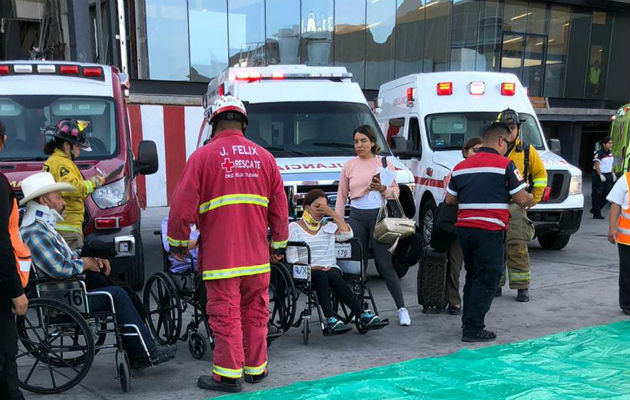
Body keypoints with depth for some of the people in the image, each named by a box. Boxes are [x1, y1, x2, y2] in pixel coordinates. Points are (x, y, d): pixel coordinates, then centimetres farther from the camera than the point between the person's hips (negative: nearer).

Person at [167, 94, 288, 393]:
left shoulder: (203, 156, -5)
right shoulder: (264, 157, 7)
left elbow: (183, 205, -7)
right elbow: (280, 207, 10)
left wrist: (178, 242, 7)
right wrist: (279, 244, 20)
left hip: (220, 254, -4)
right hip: (257, 255, 4)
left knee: (225, 314, 4)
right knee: (256, 312, 14)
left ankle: (228, 374, 11)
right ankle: (256, 368, 26)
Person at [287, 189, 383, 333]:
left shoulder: (329, 226, 22)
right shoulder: (294, 227, 10)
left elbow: (347, 234, 1)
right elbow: (291, 259, 0)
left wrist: (333, 213, 0)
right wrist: (312, 267, -15)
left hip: (330, 268, 3)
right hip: (306, 272, -3)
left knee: (334, 276, -32)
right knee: (321, 276, -35)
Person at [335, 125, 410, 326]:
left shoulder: (384, 163, 4)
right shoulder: (349, 166, 9)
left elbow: (396, 191, 4)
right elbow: (342, 196, 11)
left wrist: (383, 189, -17)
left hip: (378, 215, -2)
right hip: (357, 216, 3)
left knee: (385, 265, -4)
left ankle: (402, 309, 5)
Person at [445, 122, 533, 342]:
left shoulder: (461, 166, 13)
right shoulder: (505, 164, -4)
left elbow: (449, 200, 15)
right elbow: (521, 199, -4)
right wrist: (530, 200, 17)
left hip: (464, 227, 6)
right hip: (489, 230, -6)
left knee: (472, 277, 19)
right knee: (486, 280, 2)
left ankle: (468, 322, 26)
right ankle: (473, 329, 4)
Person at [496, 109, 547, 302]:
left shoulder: (527, 150, 6)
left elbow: (540, 175, 16)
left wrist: (533, 199, 8)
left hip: (516, 207, -1)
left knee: (517, 247, -6)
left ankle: (522, 287, 4)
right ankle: (494, 284, 18)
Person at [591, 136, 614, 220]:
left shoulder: (610, 153, 12)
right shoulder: (599, 153, -12)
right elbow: (596, 166, -15)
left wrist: (612, 174, 11)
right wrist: (601, 175, -22)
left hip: (608, 175, 8)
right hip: (599, 176, -8)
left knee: (606, 194, 8)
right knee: (597, 195, -2)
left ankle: (594, 210, 23)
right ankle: (597, 214, 4)